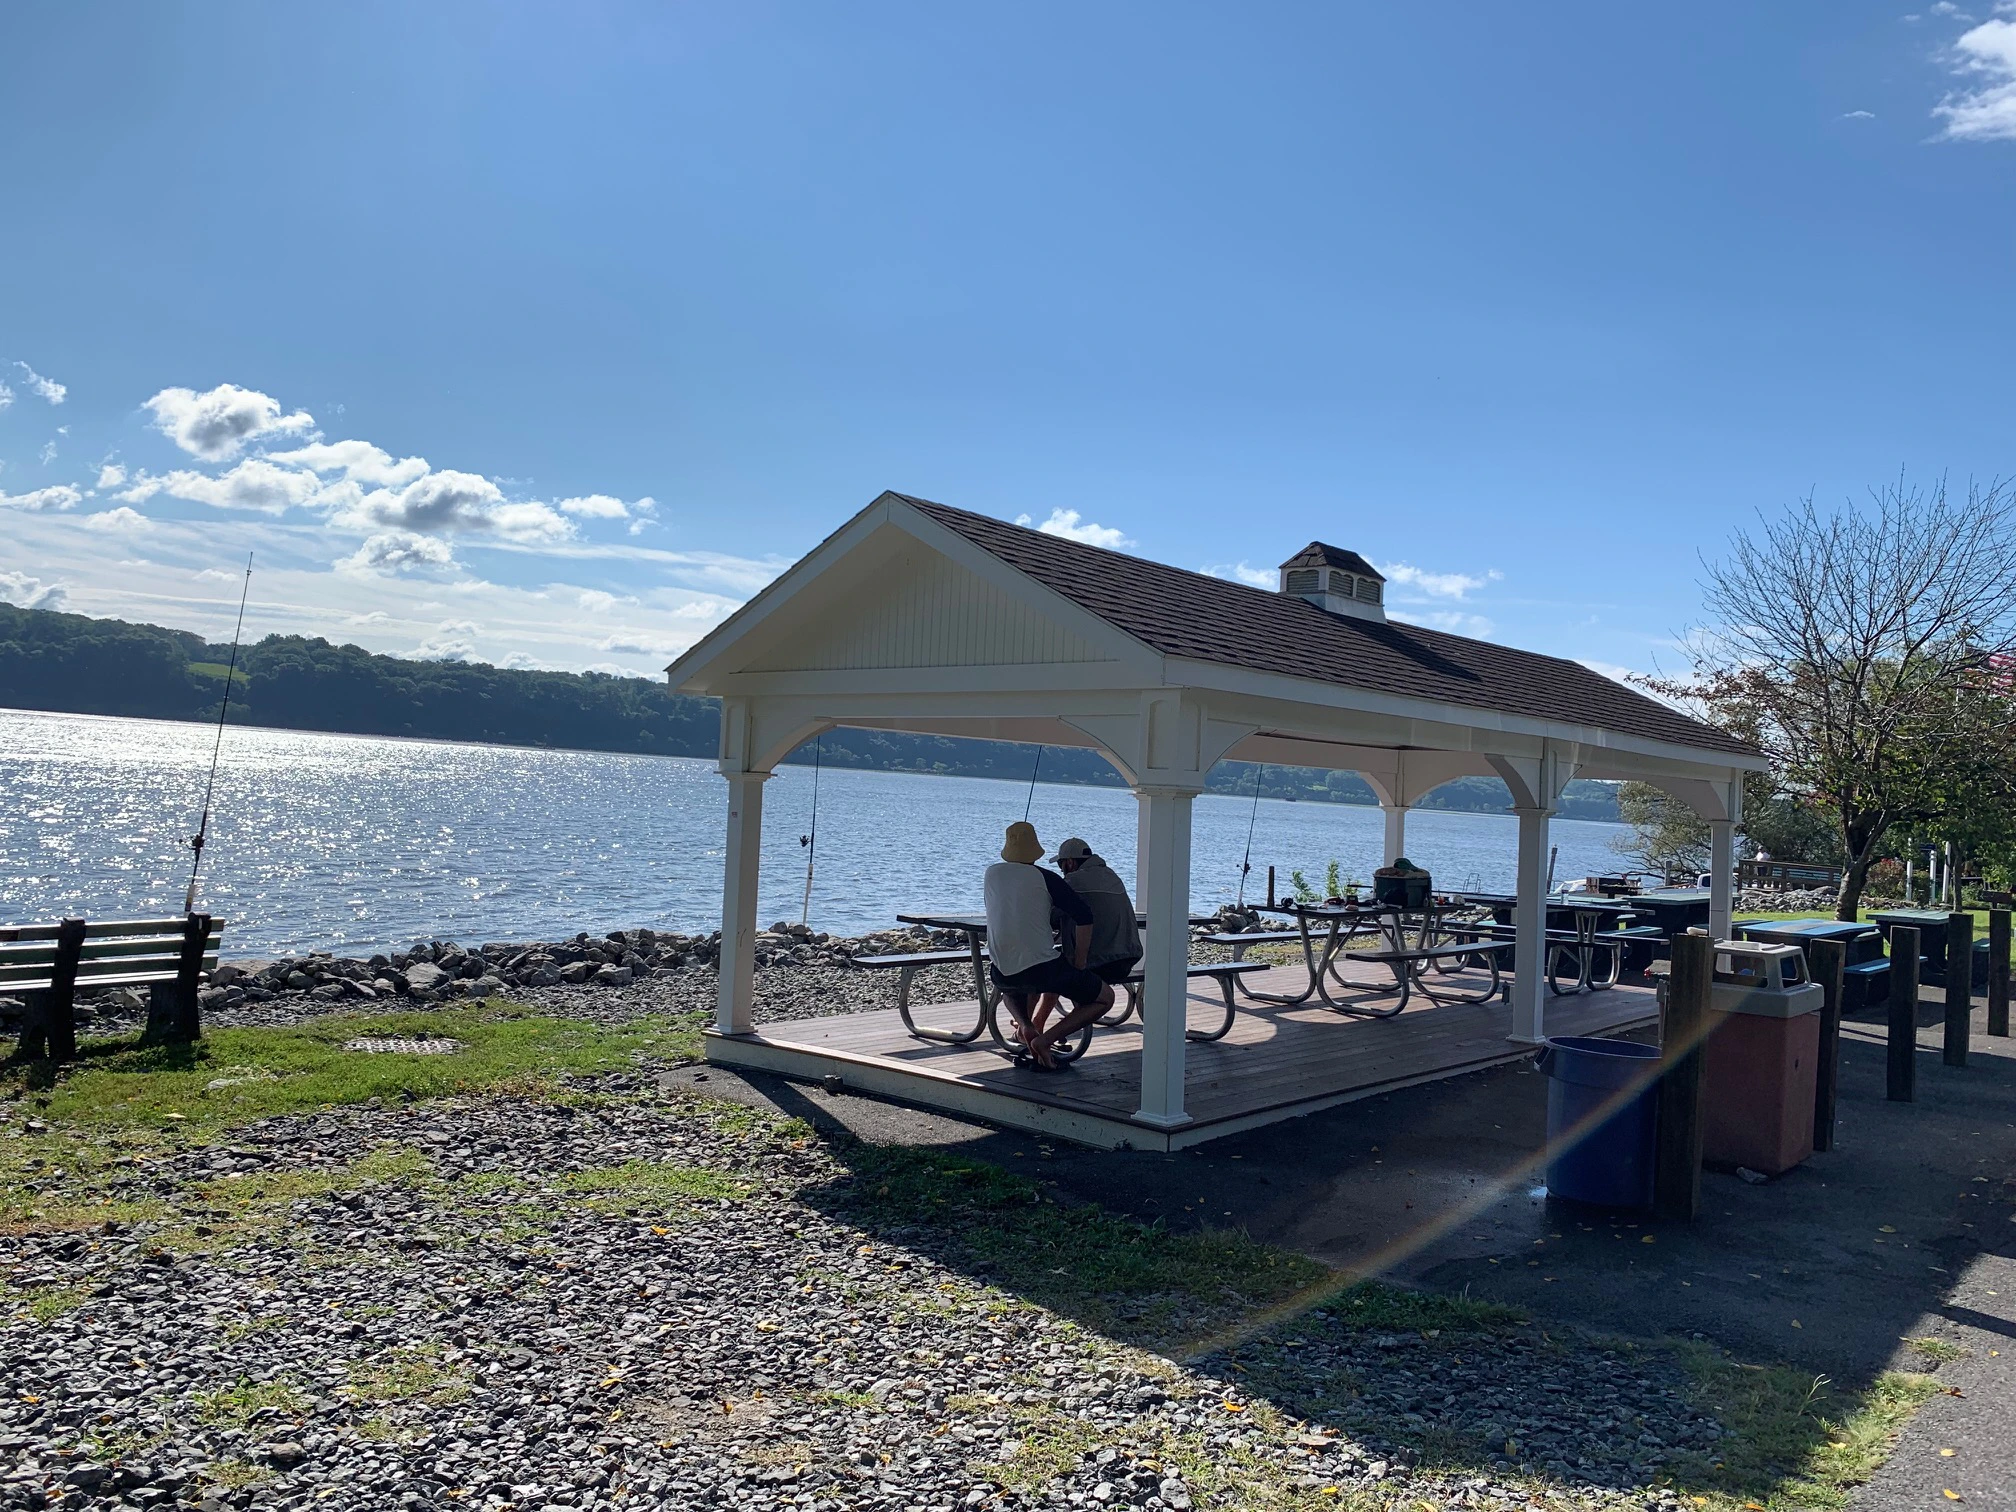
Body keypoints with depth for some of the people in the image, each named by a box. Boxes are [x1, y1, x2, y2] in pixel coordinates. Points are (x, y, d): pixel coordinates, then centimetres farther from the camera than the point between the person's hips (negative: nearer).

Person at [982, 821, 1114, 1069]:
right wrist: (1079, 963, -4)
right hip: (1042, 969, -5)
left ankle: (1025, 1026, 9)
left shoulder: (991, 874, 10)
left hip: (1001, 973, 5)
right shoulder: (1045, 878, -4)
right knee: (1104, 998, 12)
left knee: (1009, 986, 42)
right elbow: (1084, 915, -13)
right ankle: (1045, 1040, -5)